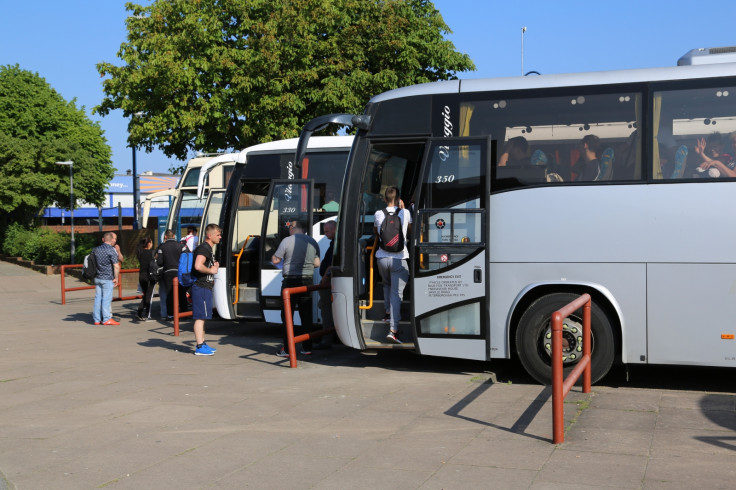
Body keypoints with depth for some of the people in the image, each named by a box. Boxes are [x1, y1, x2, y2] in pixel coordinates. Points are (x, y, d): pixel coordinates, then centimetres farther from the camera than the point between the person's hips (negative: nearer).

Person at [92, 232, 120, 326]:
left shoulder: (95, 249, 7)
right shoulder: (112, 250, -12)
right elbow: (116, 266, -17)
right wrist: (116, 278, -8)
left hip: (97, 278, 6)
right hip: (108, 278, -6)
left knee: (98, 298, 9)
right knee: (107, 298, -2)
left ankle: (97, 319, 12)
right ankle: (106, 319, -1)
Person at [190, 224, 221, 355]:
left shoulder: (209, 249, 19)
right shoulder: (203, 248, -15)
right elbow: (198, 266, -29)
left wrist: (214, 266, 13)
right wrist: (211, 270, -15)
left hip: (205, 287, 11)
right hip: (201, 288, -11)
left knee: (201, 317, 15)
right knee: (200, 317, -8)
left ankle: (202, 344, 22)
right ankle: (200, 347, -6)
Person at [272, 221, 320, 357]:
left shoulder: (287, 241, -8)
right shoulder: (312, 242, 7)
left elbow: (275, 260, -5)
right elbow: (317, 263, 9)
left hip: (291, 281, -4)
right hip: (308, 281, 4)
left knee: (287, 315, 3)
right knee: (306, 315, 11)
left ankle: (287, 349, 3)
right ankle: (307, 347, 14)